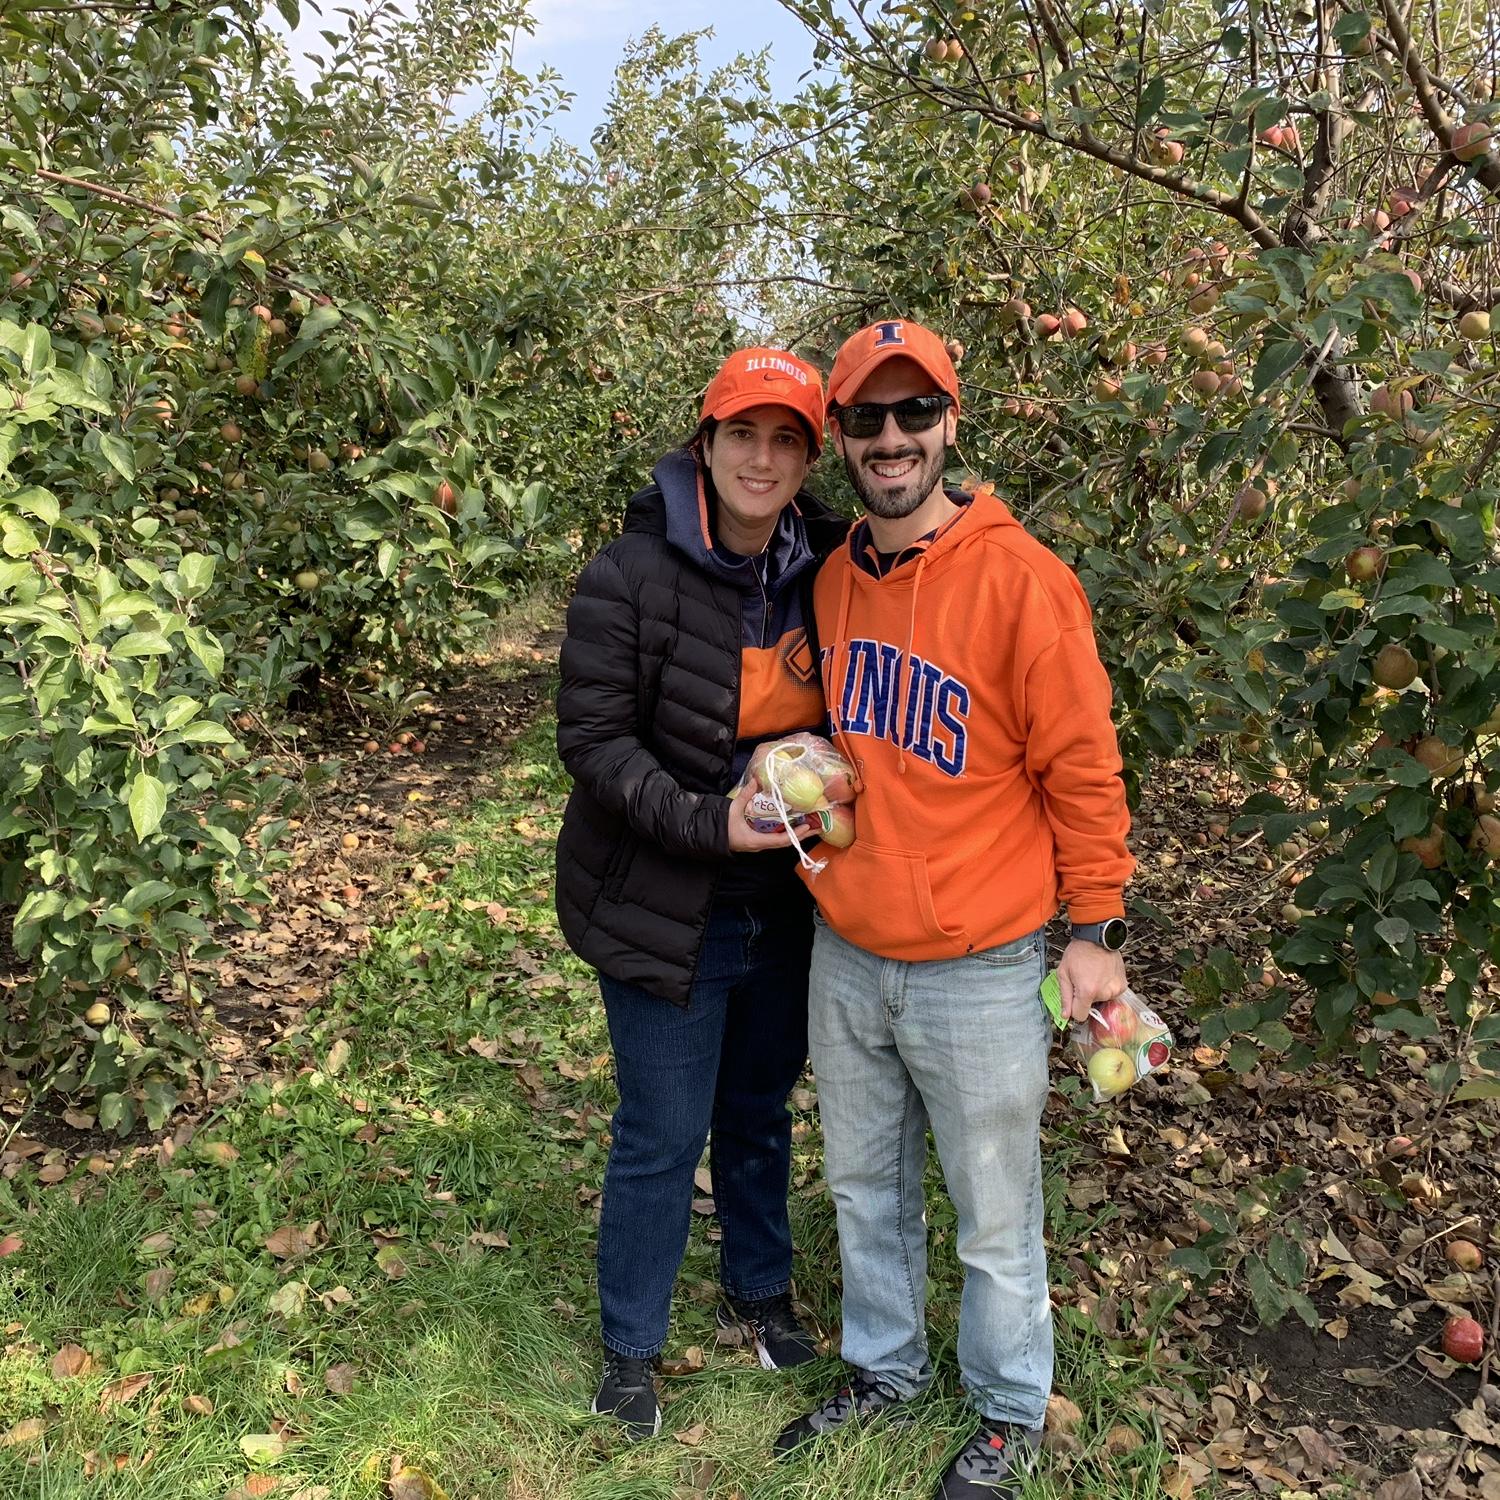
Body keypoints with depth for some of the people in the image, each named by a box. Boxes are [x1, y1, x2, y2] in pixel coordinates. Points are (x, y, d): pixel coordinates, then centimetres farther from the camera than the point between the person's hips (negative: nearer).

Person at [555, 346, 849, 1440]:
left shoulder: (823, 570, 0)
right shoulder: (635, 573, -15)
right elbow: (595, 738, -16)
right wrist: (709, 824, -26)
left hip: (784, 907, 5)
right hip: (665, 908, -4)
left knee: (761, 1108, 22)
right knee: (665, 1134, 5)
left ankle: (760, 1289, 46)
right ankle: (631, 1346, 29)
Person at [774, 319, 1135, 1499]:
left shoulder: (1019, 579, -16)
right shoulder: (832, 581, 3)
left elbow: (1082, 768, -12)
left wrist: (1094, 932, -9)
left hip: (978, 970, -5)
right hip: (845, 957, 6)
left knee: (994, 1216, 12)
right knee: (865, 1187, 22)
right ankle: (885, 1369, 45)